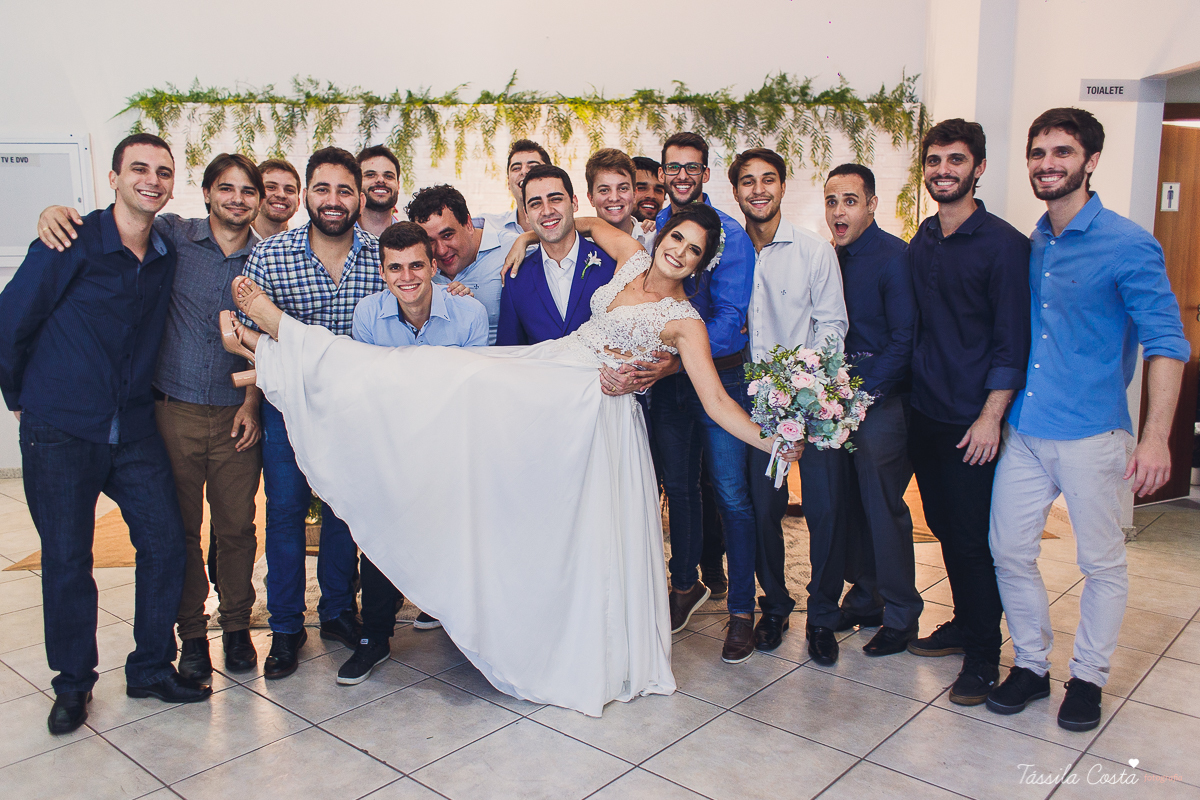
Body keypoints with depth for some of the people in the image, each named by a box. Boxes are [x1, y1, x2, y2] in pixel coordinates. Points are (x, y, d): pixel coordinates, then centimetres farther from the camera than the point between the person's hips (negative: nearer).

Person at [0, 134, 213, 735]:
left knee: (165, 544, 2)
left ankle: (151, 668, 20)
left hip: (135, 430, 4)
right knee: (66, 560, 4)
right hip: (60, 432, -4)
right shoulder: (71, 244, -11)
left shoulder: (168, 254, 4)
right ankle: (73, 683, 23)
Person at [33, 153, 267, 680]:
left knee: (237, 527, 8)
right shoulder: (173, 237, -1)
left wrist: (252, 402, -1)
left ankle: (236, 626, 26)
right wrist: (56, 212, -20)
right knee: (180, 528, 8)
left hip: (235, 415, 1)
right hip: (174, 411, -1)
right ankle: (192, 632, 25)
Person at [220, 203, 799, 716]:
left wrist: (774, 441, -17)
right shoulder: (632, 258, 9)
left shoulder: (686, 322, -6)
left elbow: (717, 401, -10)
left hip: (594, 409, -4)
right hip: (545, 369, 4)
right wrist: (530, 232, 15)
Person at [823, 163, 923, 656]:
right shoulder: (832, 258, 10)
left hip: (882, 401, -6)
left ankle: (901, 616, 15)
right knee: (851, 504, 13)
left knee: (884, 508, 0)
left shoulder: (894, 256, -11)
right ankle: (865, 599, 29)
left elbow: (904, 338, -14)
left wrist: (863, 392, -16)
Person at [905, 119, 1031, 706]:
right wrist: (910, 389, 11)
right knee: (944, 526, 16)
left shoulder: (1003, 244, -9)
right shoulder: (920, 244, 10)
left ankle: (982, 658, 14)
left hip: (973, 420, -6)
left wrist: (991, 416, -15)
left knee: (974, 538, 0)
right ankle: (964, 623, 33)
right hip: (925, 412, 6)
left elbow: (1013, 341, -11)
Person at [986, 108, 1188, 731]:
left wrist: (1155, 437, -19)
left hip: (1091, 435, -5)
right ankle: (1031, 665, 27)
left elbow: (1166, 343, -10)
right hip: (1025, 431, 5)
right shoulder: (1030, 247, 9)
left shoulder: (1128, 245, -9)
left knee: (1101, 563, 9)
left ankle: (1088, 677, 27)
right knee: (1010, 552, 9)